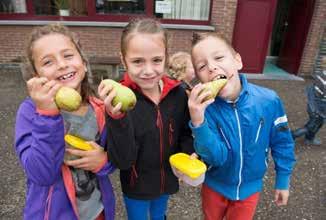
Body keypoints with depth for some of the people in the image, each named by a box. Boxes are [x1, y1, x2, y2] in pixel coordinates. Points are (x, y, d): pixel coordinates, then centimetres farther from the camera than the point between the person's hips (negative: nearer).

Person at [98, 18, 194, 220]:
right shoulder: (118, 99, -24)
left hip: (167, 180, 3)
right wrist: (117, 118, -41)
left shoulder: (177, 93, -15)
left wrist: (191, 154, -19)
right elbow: (123, 161, -27)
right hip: (136, 186, -2)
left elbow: (185, 134, 0)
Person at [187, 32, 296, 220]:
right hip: (214, 186, 0)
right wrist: (198, 122, -45)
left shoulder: (269, 101, -22)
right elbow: (216, 157, -30)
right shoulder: (205, 107, -25)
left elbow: (282, 143, -7)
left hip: (250, 187, 1)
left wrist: (283, 181, 3)